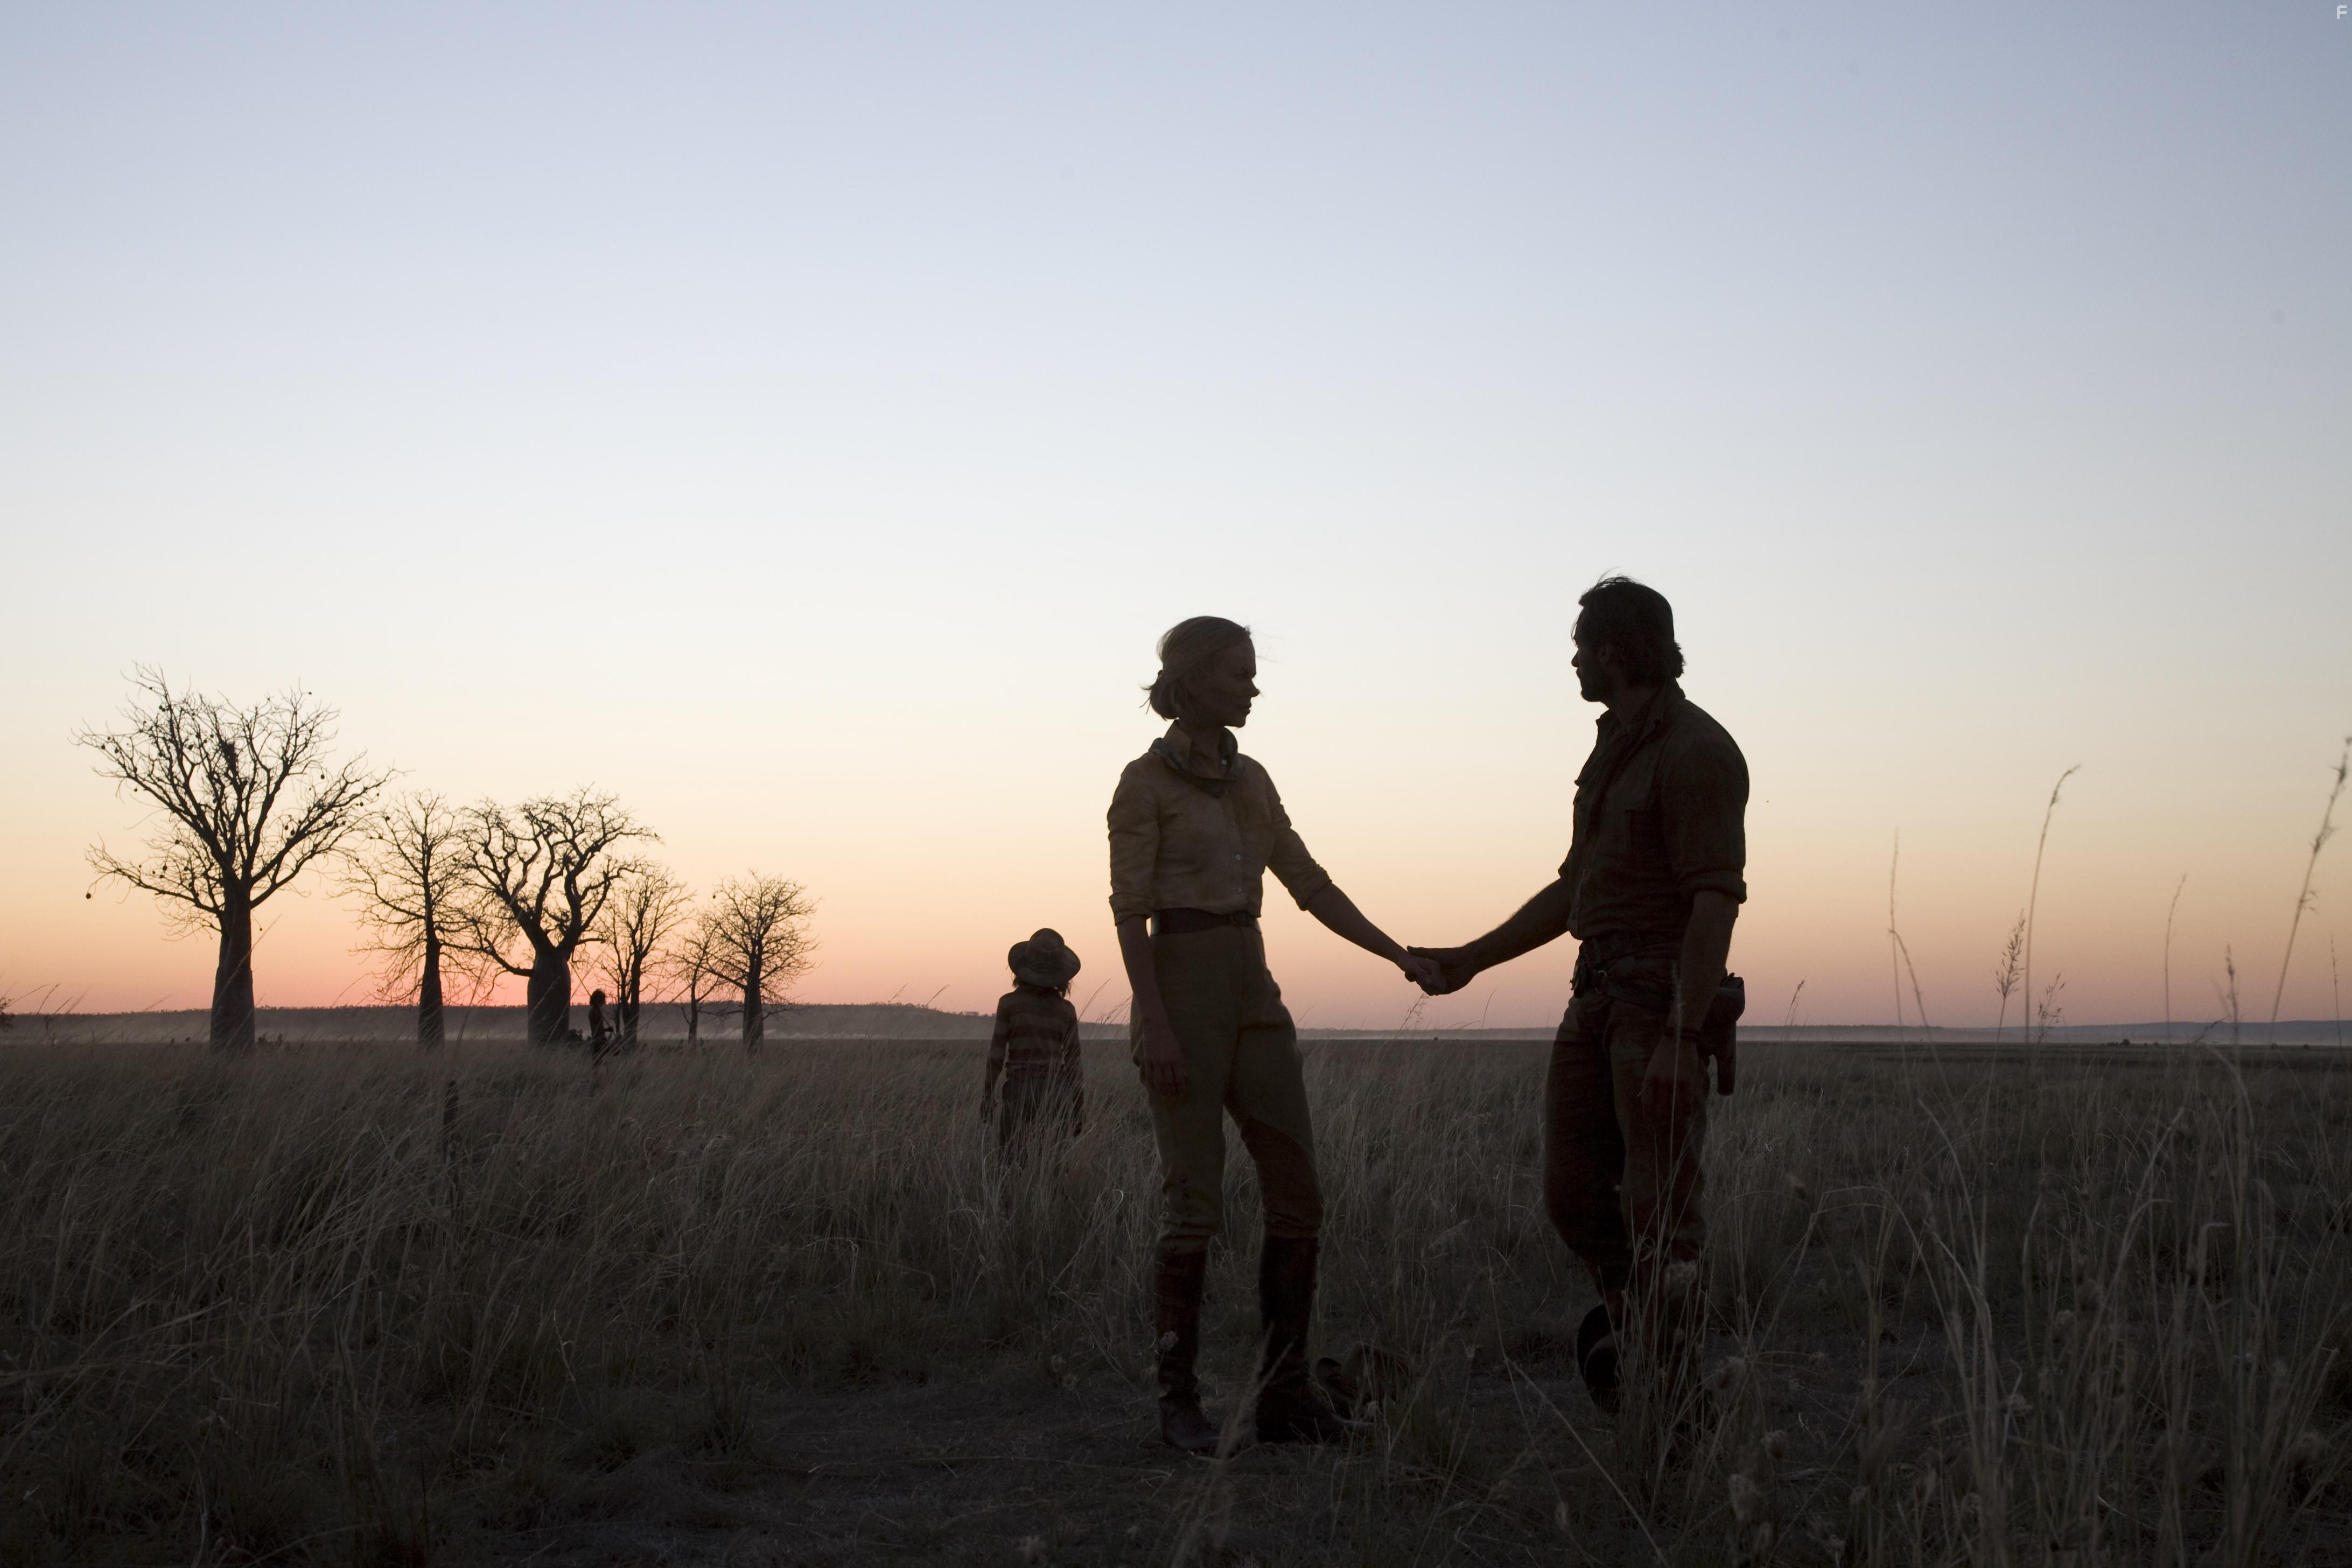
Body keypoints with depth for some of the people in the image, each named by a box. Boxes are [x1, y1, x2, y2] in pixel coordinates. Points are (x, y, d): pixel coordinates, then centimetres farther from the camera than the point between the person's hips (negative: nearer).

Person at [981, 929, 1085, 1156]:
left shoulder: (1009, 1003, -4)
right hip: (1055, 1093, 2)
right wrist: (1079, 1111, 11)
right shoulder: (1066, 1010, 3)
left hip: (1019, 1093, -2)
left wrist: (986, 1096, 3)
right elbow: (1073, 1063, 4)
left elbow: (996, 1054, -6)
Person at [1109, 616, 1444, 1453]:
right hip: (1181, 988, -7)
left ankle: (1285, 1393, 9)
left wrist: (1399, 955, 8)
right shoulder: (1145, 781, -6)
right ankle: (1178, 1400, 6)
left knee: (1297, 1195, 1)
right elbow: (1130, 909, -11)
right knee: (1195, 1203, -6)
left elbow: (1309, 884, 15)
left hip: (1254, 995, 7)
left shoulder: (1251, 780, 14)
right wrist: (1155, 1025, -19)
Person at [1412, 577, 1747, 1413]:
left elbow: (1716, 902, -20)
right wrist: (1471, 959, 18)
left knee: (1660, 1208, -4)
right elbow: (1575, 890, 21)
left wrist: (1680, 1041, -25)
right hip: (1599, 995, 8)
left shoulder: (1697, 752, -14)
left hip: (1668, 1005, -8)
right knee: (1574, 1190, 9)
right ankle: (1631, 1309, 36)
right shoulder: (1616, 750, 16)